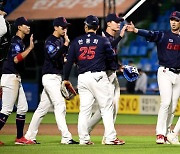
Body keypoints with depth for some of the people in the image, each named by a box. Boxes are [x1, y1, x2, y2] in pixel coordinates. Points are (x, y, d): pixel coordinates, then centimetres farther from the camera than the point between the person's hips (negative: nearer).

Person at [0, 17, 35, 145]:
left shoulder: (20, 42, 17)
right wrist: (30, 48, -27)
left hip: (16, 79, 10)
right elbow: (16, 59, -27)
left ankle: (20, 138, 13)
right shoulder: (16, 41, -12)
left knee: (23, 108, 10)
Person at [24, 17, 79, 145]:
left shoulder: (61, 40, 15)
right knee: (60, 105, -15)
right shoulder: (50, 41, -12)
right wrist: (65, 45, -29)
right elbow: (55, 57, -27)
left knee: (43, 107, 11)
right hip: (50, 77, -9)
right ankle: (66, 137, -19)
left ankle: (30, 136, 16)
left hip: (58, 76, 9)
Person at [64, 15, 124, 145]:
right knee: (107, 107, -1)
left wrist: (66, 79, 12)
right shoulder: (103, 40, -1)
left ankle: (84, 139, 5)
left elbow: (69, 61, 6)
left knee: (84, 109, 7)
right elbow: (112, 57, 3)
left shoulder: (77, 42, 7)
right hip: (98, 76, -4)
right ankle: (110, 137, -7)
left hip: (82, 78, 4)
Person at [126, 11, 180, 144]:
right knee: (166, 102, -17)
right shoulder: (162, 35, 0)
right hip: (165, 72, -4)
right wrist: (135, 30, -36)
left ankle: (166, 134, 15)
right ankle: (160, 134, -16)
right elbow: (149, 34, -18)